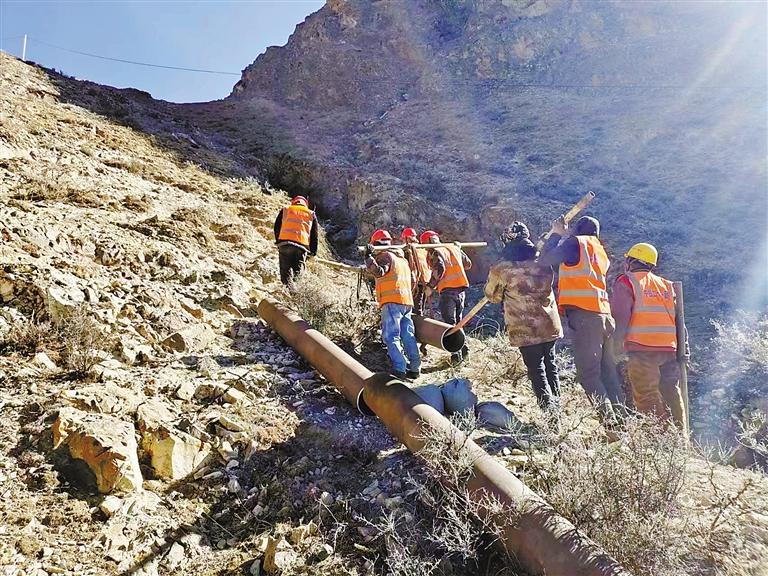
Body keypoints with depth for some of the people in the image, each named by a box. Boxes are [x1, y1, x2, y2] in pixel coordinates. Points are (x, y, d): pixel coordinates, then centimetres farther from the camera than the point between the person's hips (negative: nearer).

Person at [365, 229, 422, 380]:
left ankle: (399, 369, -17)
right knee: (408, 335, 10)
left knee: (391, 336, -9)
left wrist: (369, 257, -16)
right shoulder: (402, 258, 24)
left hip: (393, 301, -8)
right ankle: (415, 368, 11)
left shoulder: (385, 255, -4)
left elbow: (379, 272, -20)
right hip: (407, 301, 9)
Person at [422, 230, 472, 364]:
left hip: (448, 290, -7)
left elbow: (439, 268, -19)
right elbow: (468, 264, 24)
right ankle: (464, 349, 13)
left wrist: (430, 286, -14)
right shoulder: (454, 248, 18)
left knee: (449, 323, -2)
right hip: (462, 289, 7)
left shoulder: (434, 251, -3)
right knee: (457, 321, 19)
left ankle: (456, 354, -6)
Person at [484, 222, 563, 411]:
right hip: (550, 325, 4)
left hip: (525, 330, -4)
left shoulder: (500, 270, -14)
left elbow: (492, 295, 1)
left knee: (536, 369, 6)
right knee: (550, 364, 21)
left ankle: (548, 408, 3)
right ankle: (556, 402, 32)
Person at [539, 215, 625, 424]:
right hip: (603, 315, 8)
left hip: (584, 314, -8)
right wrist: (563, 236, 28)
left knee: (587, 373, -8)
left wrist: (556, 234, 11)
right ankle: (620, 418, 10)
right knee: (607, 372, 11)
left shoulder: (575, 242, 0)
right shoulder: (599, 250, 22)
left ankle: (609, 419, -15)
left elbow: (545, 260, -4)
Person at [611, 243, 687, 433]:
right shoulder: (666, 285, 20)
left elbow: (621, 316, -10)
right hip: (669, 348, 6)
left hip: (642, 349, -6)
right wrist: (683, 346, 16)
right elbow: (678, 318, 17)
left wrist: (617, 344, -10)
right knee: (671, 394, 11)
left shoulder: (626, 282, 2)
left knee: (647, 396, -3)